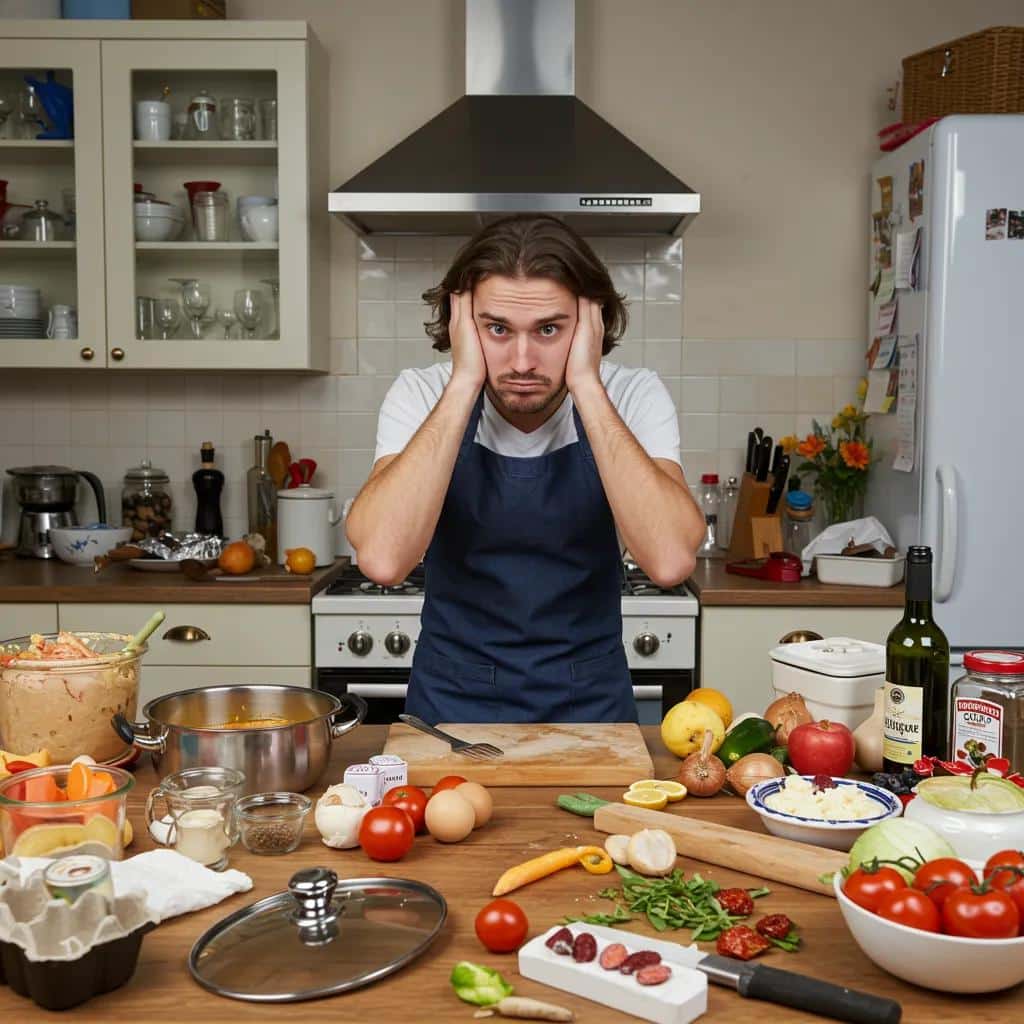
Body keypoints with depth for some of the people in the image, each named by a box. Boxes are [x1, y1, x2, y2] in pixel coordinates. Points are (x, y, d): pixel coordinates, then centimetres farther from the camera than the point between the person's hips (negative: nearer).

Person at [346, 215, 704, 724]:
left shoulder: (634, 396, -11)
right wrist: (464, 383, -25)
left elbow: (670, 561, -27)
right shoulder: (421, 395, -11)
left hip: (589, 702, 1)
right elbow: (382, 559, -27)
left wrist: (585, 384, -25)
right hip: (453, 701, 0)